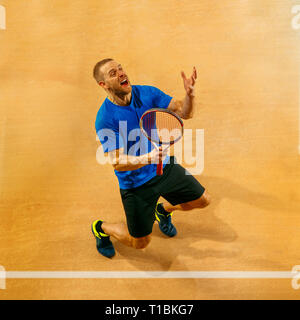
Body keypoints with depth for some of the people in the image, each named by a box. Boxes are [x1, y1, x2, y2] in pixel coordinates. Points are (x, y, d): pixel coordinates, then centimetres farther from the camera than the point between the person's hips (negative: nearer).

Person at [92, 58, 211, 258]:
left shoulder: (148, 93, -9)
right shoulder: (105, 119, -24)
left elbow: (185, 113, -12)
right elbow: (118, 162, -25)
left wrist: (190, 94, -32)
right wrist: (148, 158, -42)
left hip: (166, 168, 5)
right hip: (136, 184, -5)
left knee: (203, 200, 14)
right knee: (140, 243, 7)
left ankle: (162, 210, 40)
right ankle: (101, 228, 36)